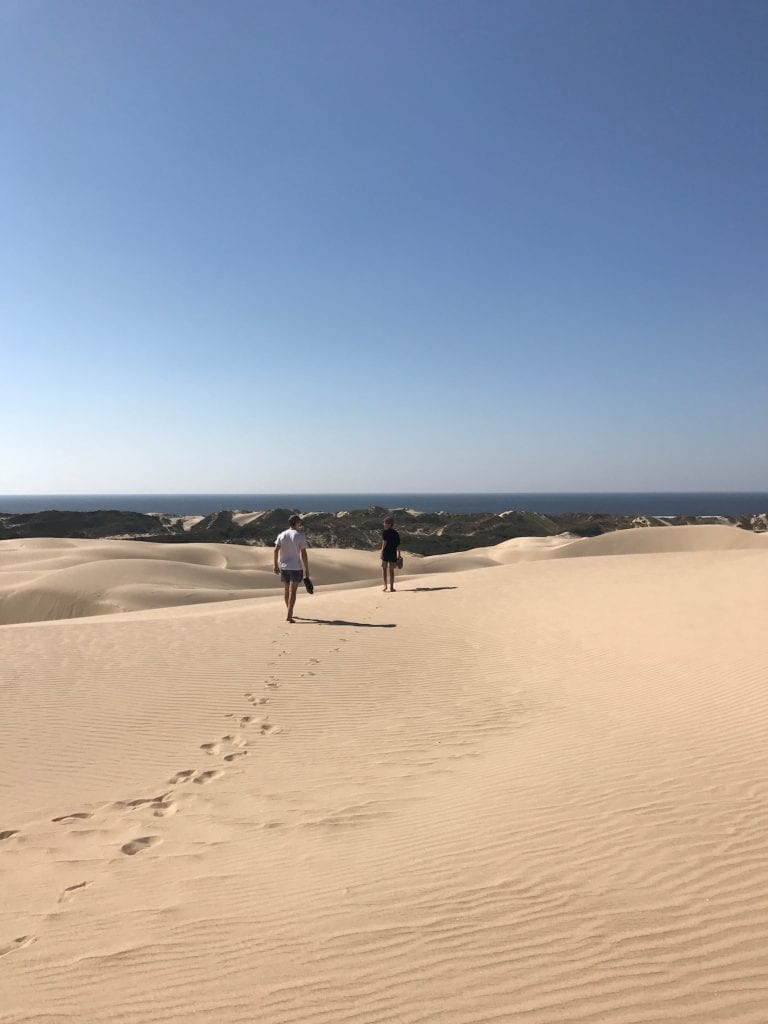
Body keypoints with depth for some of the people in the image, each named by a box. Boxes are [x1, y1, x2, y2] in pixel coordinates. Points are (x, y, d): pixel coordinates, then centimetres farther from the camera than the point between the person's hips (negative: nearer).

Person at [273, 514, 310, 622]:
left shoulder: (281, 535, 5)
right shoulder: (300, 536, -9)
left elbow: (276, 550, 2)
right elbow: (303, 554, -13)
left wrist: (276, 565, 11)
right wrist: (307, 570, -9)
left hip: (283, 567, 5)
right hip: (296, 567, -5)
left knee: (287, 590, 16)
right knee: (292, 591, -6)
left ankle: (290, 613, 29)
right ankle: (289, 616, -13)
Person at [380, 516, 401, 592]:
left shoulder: (384, 532, -7)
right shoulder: (396, 533, 9)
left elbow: (384, 542, -17)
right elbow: (398, 546, 9)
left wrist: (382, 552, -17)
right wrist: (398, 556, 13)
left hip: (386, 553, -4)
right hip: (393, 554, 4)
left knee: (384, 568, 12)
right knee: (391, 570, 11)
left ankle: (385, 584, 1)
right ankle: (391, 587, 11)